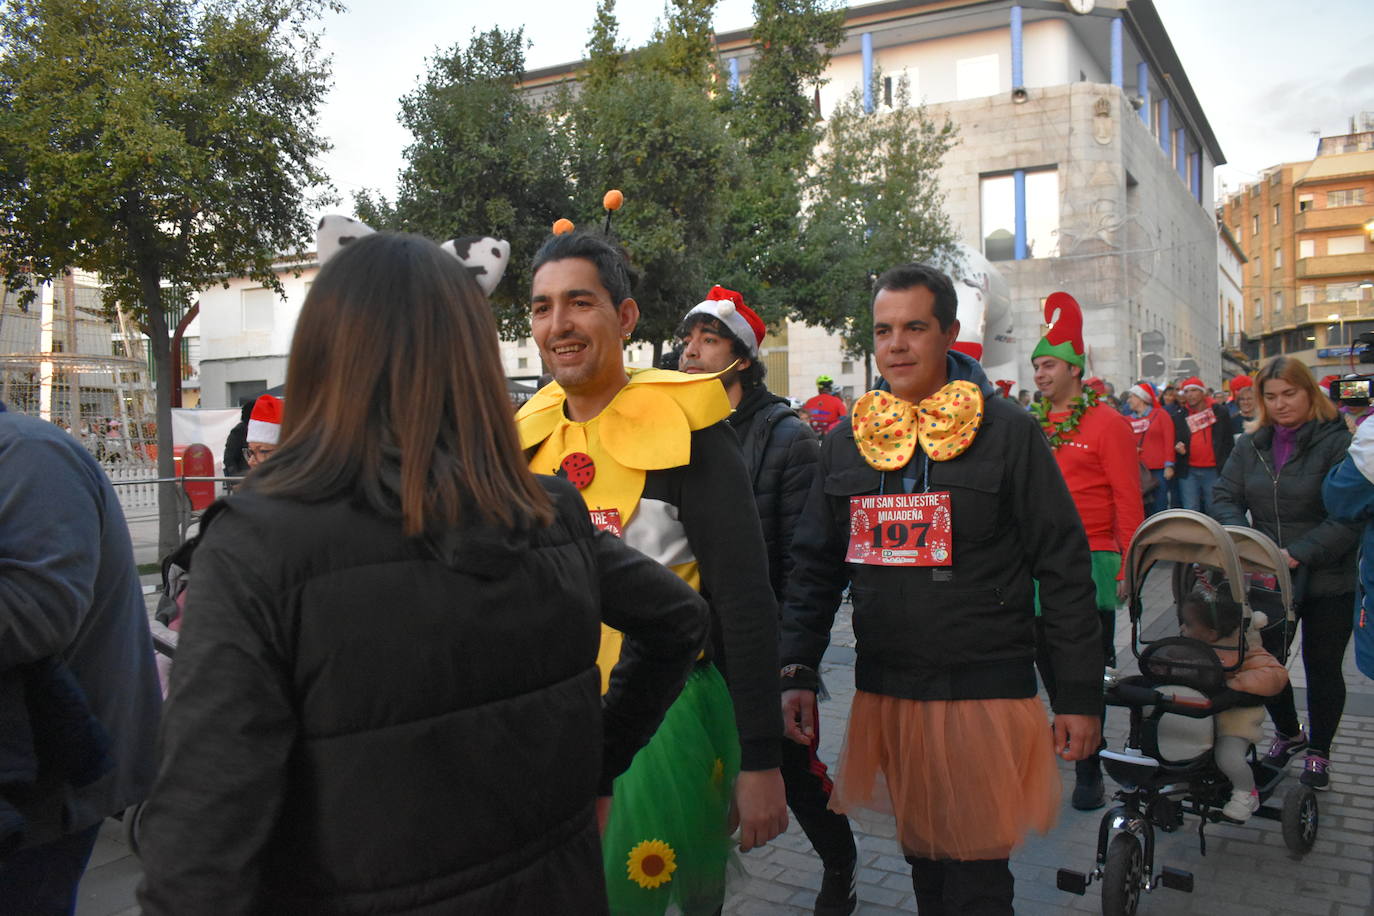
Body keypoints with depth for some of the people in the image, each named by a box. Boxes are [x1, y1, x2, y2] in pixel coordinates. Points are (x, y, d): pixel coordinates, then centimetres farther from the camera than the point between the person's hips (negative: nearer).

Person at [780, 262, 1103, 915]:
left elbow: (1065, 570, -3)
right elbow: (814, 567, 10)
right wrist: (797, 671, 2)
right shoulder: (847, 440, 7)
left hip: (984, 692, -3)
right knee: (922, 856, 16)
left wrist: (1080, 695, -5)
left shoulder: (1007, 432, -4)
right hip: (884, 693, 4)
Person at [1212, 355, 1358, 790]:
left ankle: (1319, 752, 28)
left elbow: (1350, 516, -17)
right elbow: (1226, 498, 4)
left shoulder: (1336, 443, -11)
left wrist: (1299, 553, -24)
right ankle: (1287, 733, 38)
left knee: (1323, 668, 10)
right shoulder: (1251, 446, 5)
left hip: (1327, 580, -4)